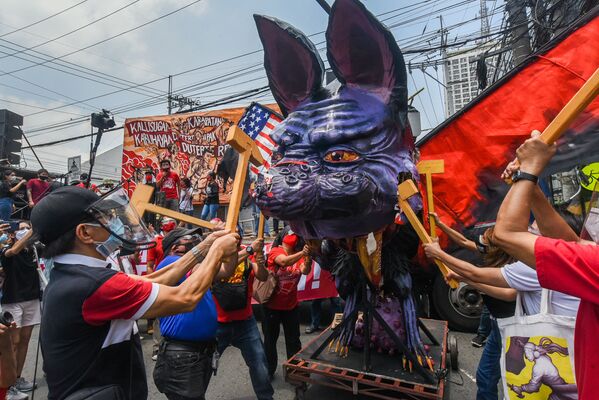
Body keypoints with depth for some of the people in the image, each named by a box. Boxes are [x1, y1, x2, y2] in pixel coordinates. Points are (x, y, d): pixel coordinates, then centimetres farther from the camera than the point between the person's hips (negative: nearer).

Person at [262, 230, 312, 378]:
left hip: (291, 306, 3)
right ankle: (269, 370, 35)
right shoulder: (275, 251, -14)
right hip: (272, 306, -3)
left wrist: (308, 256, -40)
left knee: (293, 340, 13)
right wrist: (302, 253, -47)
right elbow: (284, 262, -35)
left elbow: (305, 271, -22)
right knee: (270, 340, 14)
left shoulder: (299, 255, -3)